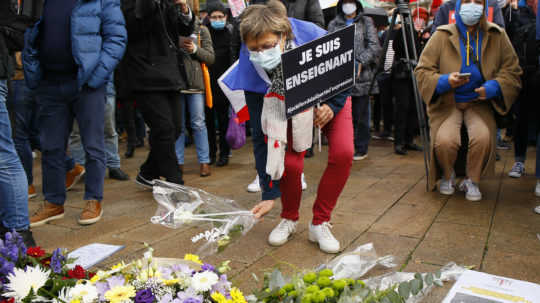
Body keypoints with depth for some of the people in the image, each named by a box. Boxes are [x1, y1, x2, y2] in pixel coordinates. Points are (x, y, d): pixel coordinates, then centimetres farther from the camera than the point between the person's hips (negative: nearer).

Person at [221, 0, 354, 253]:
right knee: (290, 163, -21)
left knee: (343, 153, -23)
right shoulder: (251, 68, -31)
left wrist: (333, 106, -29)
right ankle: (289, 219, 10)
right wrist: (269, 194, -24)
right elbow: (260, 135, -25)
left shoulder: (315, 38, -36)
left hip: (331, 100, 0)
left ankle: (320, 223, -3)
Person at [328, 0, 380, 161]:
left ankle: (361, 149, 13)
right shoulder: (333, 24, 15)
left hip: (361, 76, -2)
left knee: (360, 115, 1)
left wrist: (360, 63, -14)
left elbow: (375, 46, -1)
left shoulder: (366, 22, 9)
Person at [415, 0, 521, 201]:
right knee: (445, 141, -29)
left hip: (479, 103, 1)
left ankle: (472, 181, 1)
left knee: (483, 138, -30)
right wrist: (445, 81, -21)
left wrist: (494, 86, -14)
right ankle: (447, 176, 8)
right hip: (447, 103, -1)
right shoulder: (442, 36, 1)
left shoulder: (497, 36, 7)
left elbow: (512, 71, 7)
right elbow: (422, 71, -1)